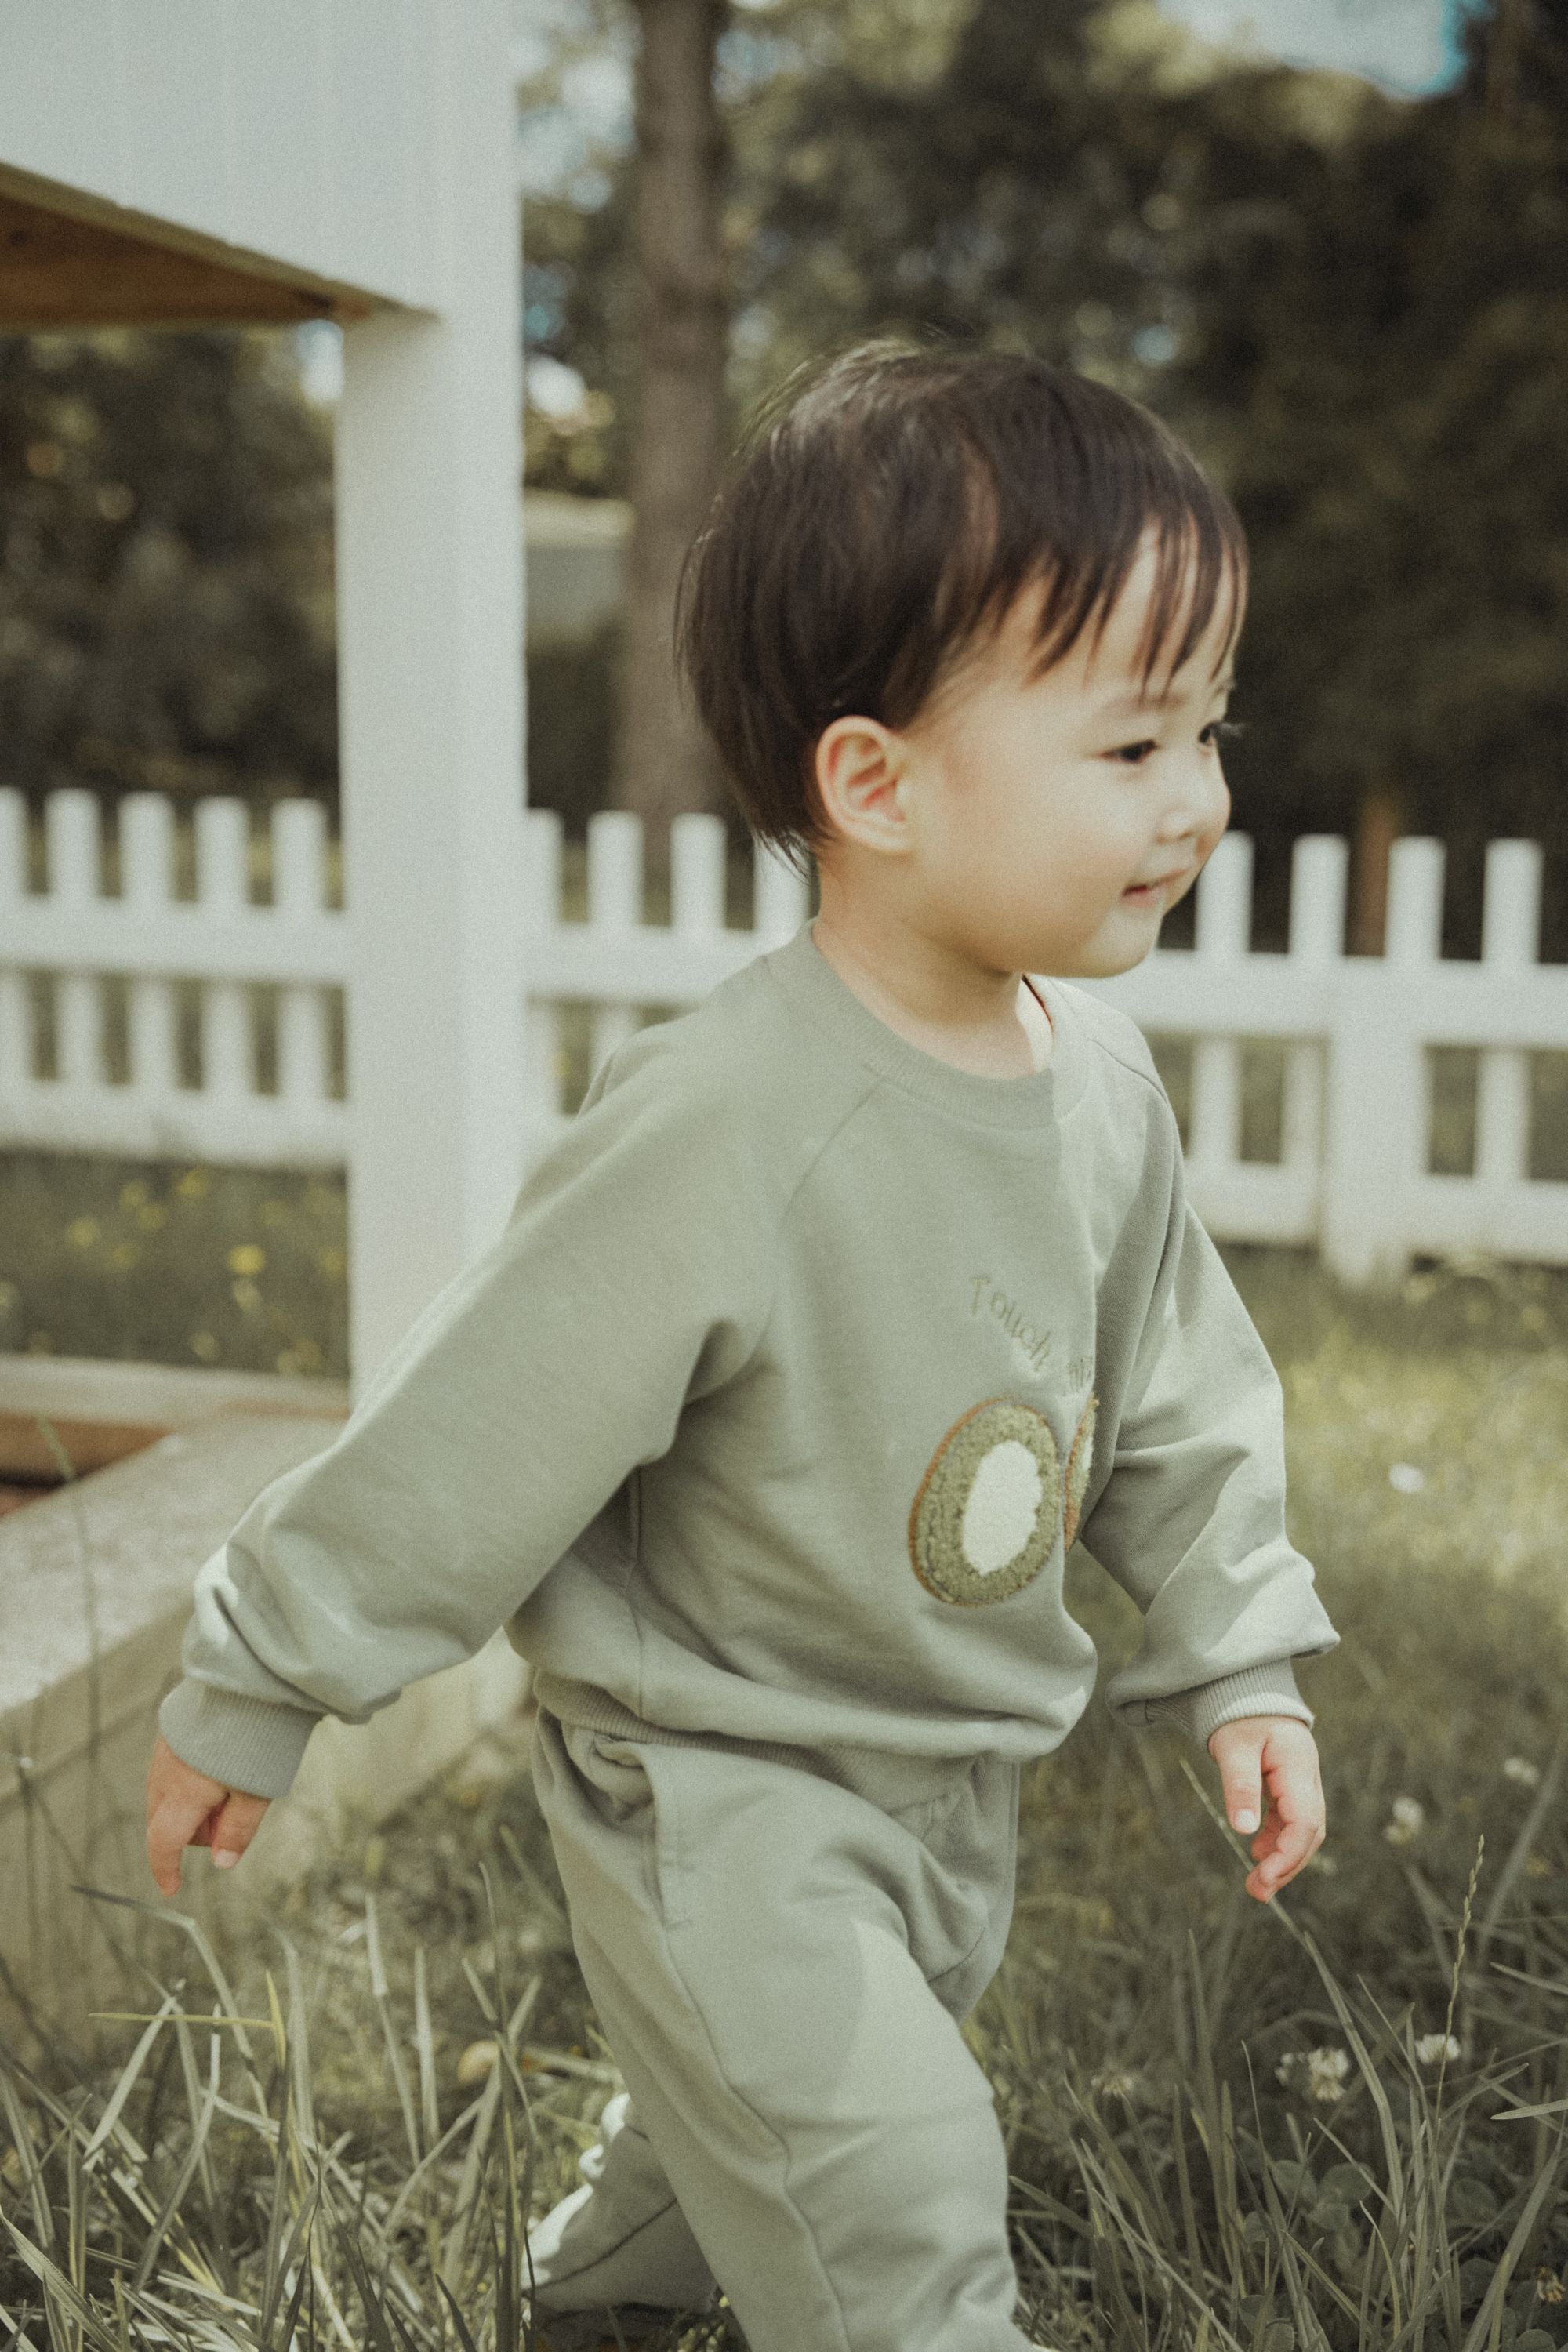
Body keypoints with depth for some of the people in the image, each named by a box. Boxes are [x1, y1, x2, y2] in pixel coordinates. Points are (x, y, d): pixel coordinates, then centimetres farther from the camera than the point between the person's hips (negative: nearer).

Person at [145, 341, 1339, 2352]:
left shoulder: (1102, 1079, -9)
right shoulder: (723, 1133, -32)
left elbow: (1175, 1396, 6)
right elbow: (471, 1434, -24)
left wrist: (1240, 1659, 6)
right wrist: (253, 1691, -14)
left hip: (954, 1769, 8)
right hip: (713, 1784, -7)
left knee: (751, 2111, 28)